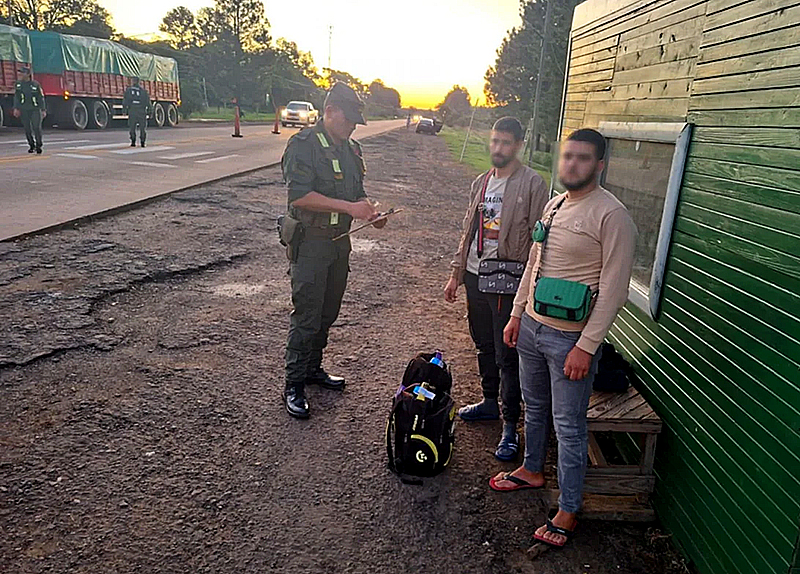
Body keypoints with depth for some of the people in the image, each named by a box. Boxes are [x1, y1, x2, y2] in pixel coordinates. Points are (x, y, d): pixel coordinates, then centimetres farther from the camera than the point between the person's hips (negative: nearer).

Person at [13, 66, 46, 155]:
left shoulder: (35, 84, 2)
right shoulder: (18, 84, 9)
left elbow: (41, 98, 3)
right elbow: (16, 97, 10)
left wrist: (43, 110, -2)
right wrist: (16, 108, 1)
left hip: (35, 109, -3)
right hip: (24, 110, 3)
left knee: (37, 127, -13)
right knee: (27, 129, 4)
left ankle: (38, 146, -2)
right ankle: (31, 146, 15)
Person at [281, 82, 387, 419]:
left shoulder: (351, 148, 12)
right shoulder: (304, 145, -12)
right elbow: (299, 195, -23)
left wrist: (370, 212, 0)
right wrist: (349, 207, -26)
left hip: (340, 240, 8)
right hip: (310, 242, -8)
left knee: (328, 312, 16)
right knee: (306, 315, -3)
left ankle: (313, 368, 32)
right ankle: (294, 385, 8)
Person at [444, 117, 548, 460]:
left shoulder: (532, 184, -9)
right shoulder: (481, 183, 13)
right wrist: (457, 273, 16)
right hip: (476, 277, 7)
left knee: (508, 355, -1)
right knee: (484, 345, 19)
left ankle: (510, 426, 10)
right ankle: (490, 403, 37)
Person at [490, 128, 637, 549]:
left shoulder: (611, 215, -16)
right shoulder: (553, 205, 8)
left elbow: (613, 289, -18)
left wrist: (586, 347, -19)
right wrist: (517, 314, 16)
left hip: (570, 338, -7)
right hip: (532, 325, 8)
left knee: (569, 426, 3)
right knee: (534, 407, 23)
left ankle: (568, 510, 18)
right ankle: (532, 470, 45)